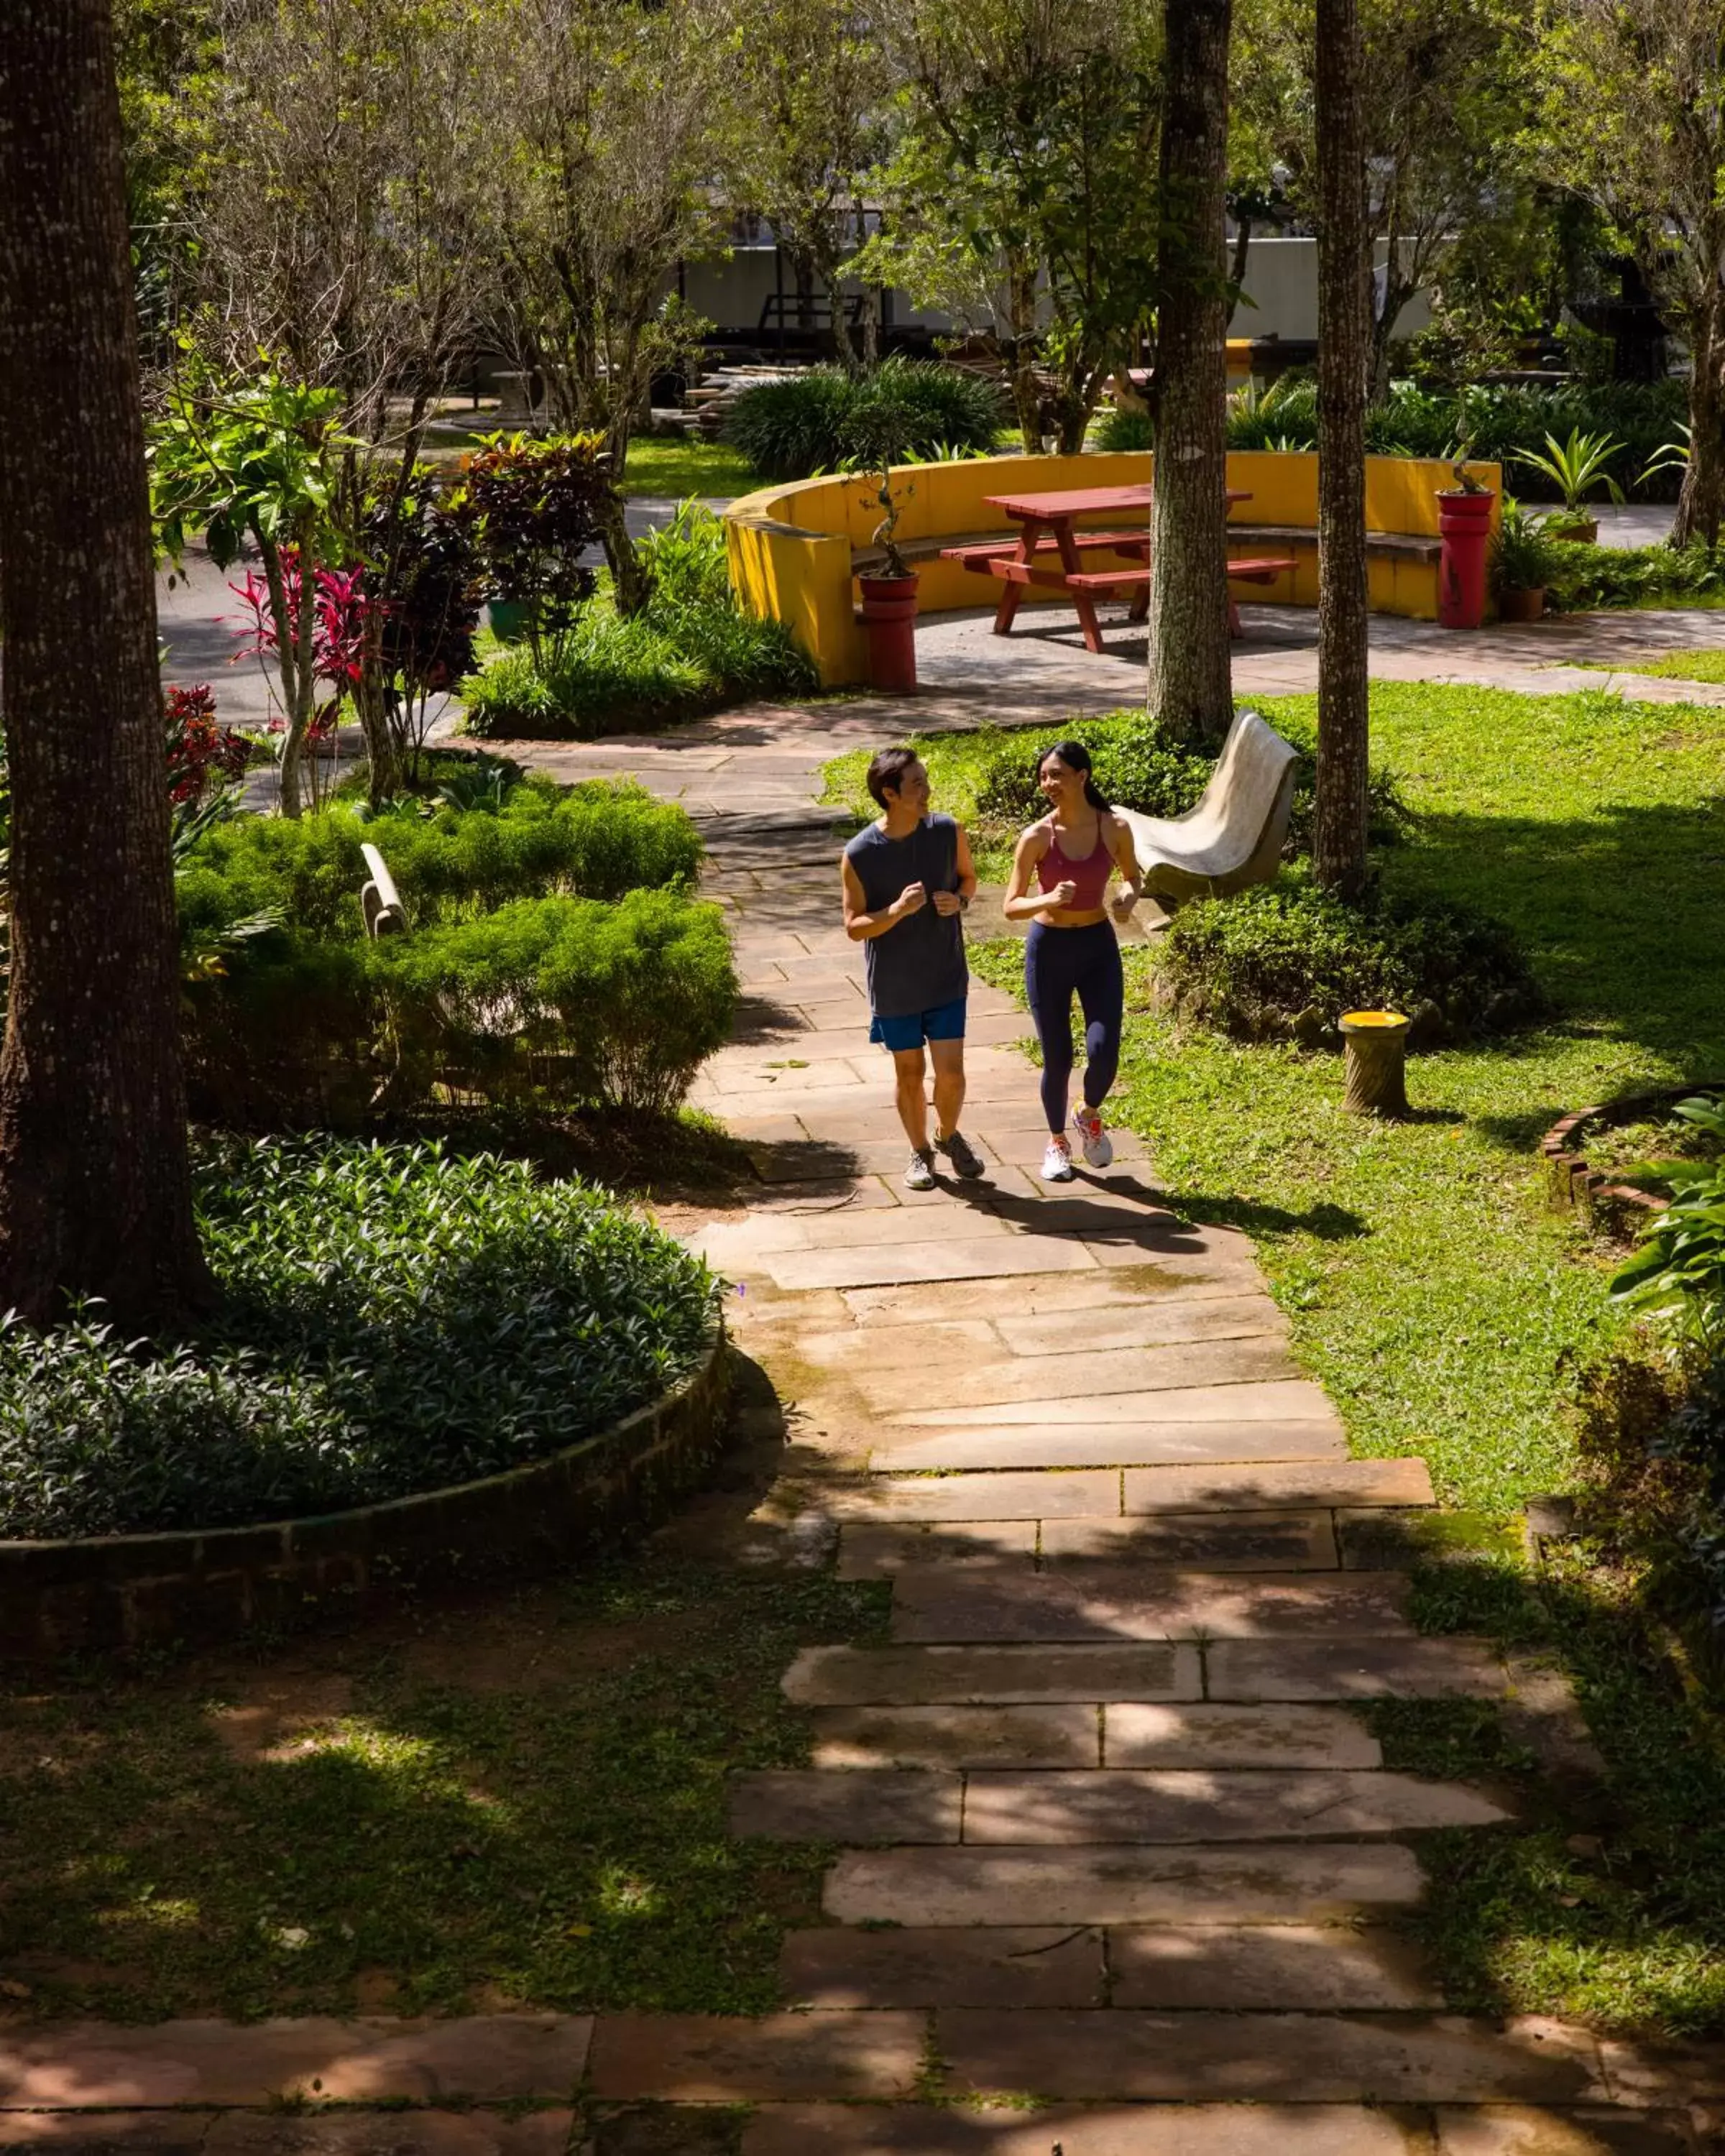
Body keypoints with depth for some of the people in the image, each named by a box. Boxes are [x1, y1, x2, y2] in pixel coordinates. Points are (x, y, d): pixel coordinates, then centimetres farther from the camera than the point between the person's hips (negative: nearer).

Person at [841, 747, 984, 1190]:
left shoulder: (948, 833, -9)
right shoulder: (859, 854, -16)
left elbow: (969, 878, 10)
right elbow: (854, 927, -11)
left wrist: (959, 900, -13)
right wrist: (898, 910, -28)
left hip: (946, 978, 2)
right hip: (894, 986, -1)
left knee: (951, 1073, 1)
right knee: (910, 1072, 11)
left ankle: (948, 1134, 32)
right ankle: (920, 1152, 34)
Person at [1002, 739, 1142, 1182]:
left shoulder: (1115, 829, -8)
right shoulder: (1036, 837, -12)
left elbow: (1132, 875, 11)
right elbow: (1011, 907, -10)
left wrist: (1129, 896, -11)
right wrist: (1048, 899, -29)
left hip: (1099, 946, 1)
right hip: (1049, 949, -1)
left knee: (1104, 1050, -12)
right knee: (1057, 1059, 4)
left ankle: (1090, 1117, 22)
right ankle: (1057, 1142, 30)